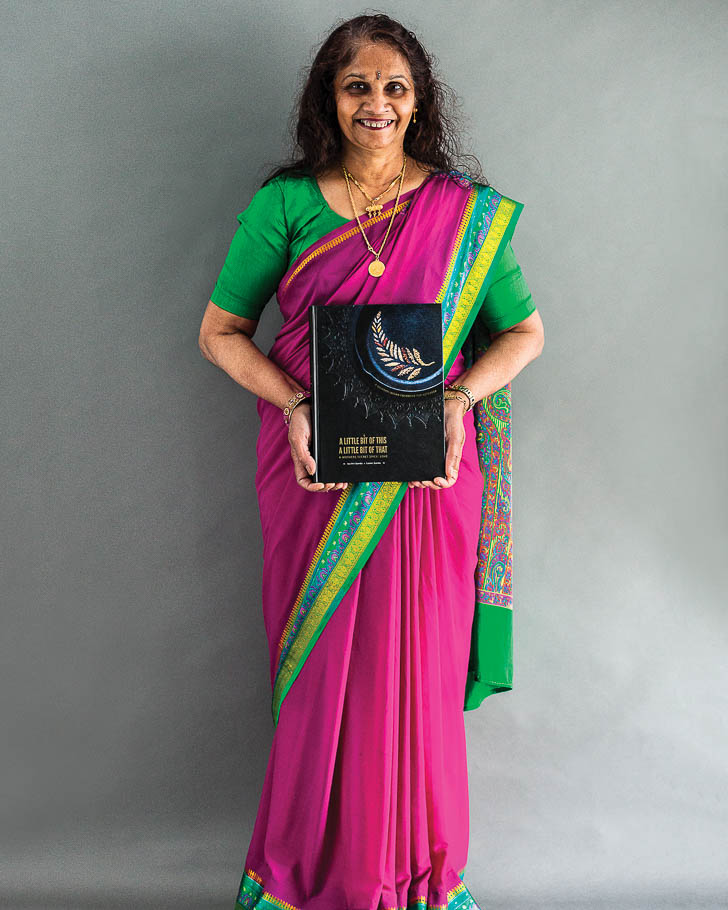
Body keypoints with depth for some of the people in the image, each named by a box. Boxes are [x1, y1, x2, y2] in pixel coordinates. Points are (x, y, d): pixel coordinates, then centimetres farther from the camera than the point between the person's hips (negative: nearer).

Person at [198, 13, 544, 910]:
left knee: (418, 662, 7)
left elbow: (524, 330, 8)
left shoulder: (469, 212, 3)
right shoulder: (284, 204, 1)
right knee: (323, 661, 8)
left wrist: (459, 397, -11)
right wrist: (294, 404, -12)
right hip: (316, 467, 0)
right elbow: (220, 331, 4)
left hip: (427, 470, 1)